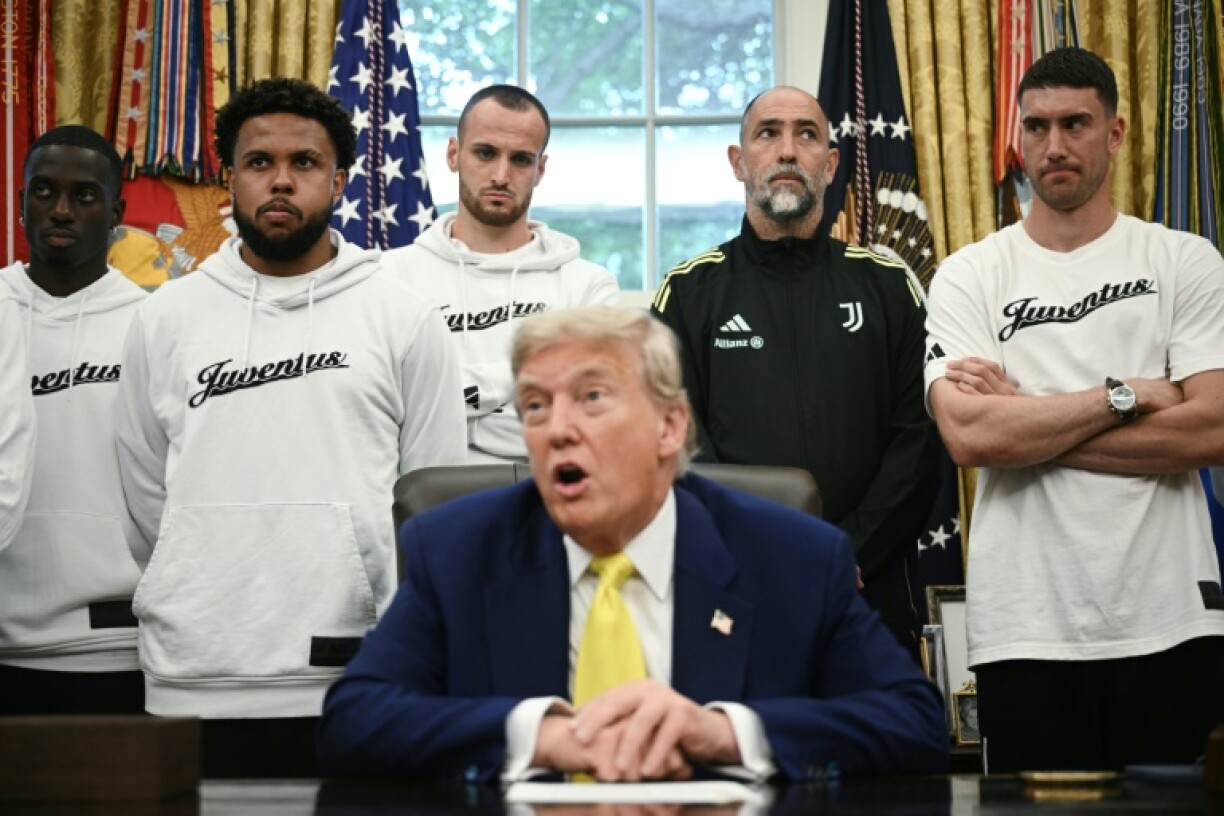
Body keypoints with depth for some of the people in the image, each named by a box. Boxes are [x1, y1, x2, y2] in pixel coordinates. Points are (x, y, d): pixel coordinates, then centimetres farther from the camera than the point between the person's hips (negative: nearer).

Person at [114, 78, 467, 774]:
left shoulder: (407, 319, 5)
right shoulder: (165, 320, 10)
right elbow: (146, 495, 14)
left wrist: (393, 632, 1)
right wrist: (192, 612, 11)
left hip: (354, 673, -1)